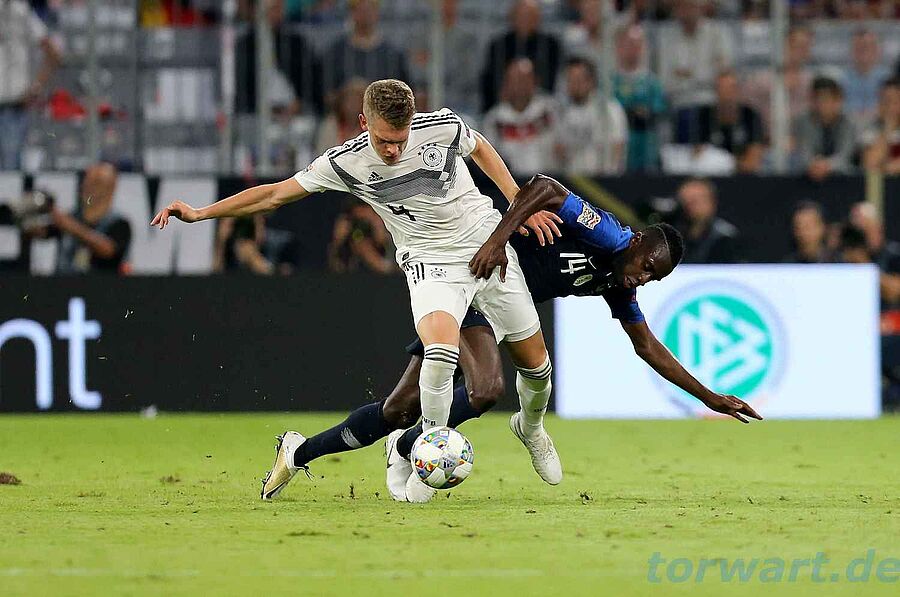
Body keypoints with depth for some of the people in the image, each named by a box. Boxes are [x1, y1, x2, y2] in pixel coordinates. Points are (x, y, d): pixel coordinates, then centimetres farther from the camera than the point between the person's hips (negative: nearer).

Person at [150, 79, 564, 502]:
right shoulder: (345, 163, -17)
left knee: (534, 362, 7)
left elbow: (480, 148, 8)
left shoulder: (443, 127, -16)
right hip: (430, 263, -2)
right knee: (442, 349, -32)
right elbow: (276, 194, -8)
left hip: (488, 243, 2)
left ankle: (531, 427, 41)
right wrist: (200, 213, -12)